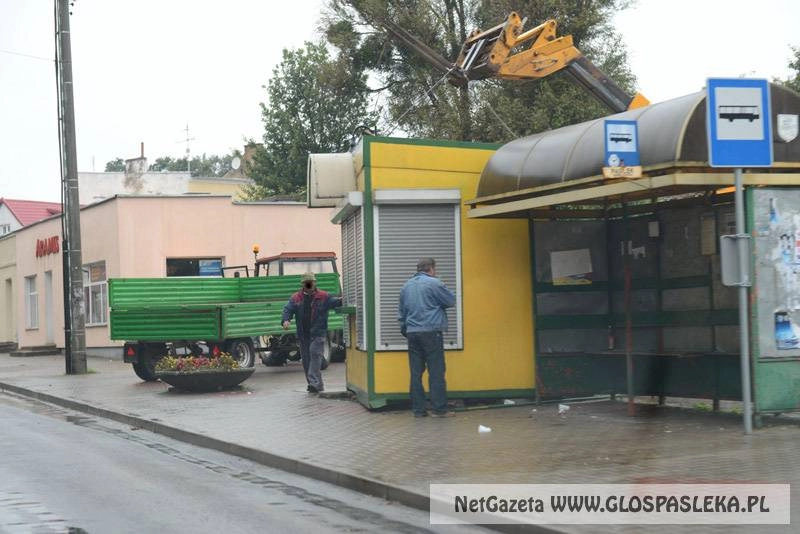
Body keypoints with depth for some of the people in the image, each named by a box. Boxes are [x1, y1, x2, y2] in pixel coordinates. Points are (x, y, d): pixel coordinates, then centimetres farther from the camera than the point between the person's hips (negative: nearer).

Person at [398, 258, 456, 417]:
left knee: (416, 373, 6)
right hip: (431, 332, -6)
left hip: (412, 333, 6)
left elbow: (401, 312, 20)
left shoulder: (407, 286, 14)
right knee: (436, 372, -3)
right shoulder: (434, 283, -7)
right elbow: (451, 301, 0)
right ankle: (439, 409, -4)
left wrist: (404, 329, 29)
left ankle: (418, 409, 7)